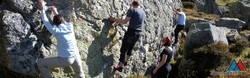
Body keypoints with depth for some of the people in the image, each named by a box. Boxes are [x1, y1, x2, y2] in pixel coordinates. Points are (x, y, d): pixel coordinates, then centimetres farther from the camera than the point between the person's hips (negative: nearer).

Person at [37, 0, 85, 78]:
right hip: (76, 56, 5)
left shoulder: (56, 31, -11)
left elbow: (46, 21, 2)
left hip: (65, 60, -5)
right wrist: (56, 13, 34)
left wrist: (42, 9, 11)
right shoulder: (70, 26, 0)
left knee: (40, 63, 5)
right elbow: (64, 22, 24)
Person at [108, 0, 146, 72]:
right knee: (130, 47, 23)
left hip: (131, 31, -7)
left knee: (124, 48, -4)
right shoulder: (143, 12, 14)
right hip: (138, 33, 7)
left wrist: (114, 19, -6)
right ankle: (125, 61, 37)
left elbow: (125, 21, -14)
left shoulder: (132, 10, -7)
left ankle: (120, 66, -6)